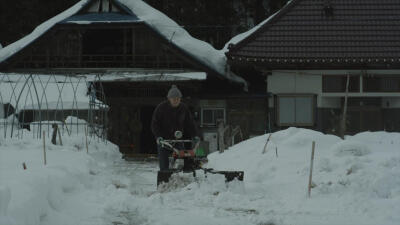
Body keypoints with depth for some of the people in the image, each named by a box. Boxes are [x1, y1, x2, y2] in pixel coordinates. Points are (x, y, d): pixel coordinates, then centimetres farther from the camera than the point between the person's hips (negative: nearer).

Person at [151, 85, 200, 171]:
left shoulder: (184, 108, 7)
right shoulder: (161, 108, -3)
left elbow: (190, 123, 10)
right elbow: (154, 124, -3)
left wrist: (195, 135, -3)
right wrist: (158, 136, -17)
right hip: (164, 139, -2)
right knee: (164, 165, -7)